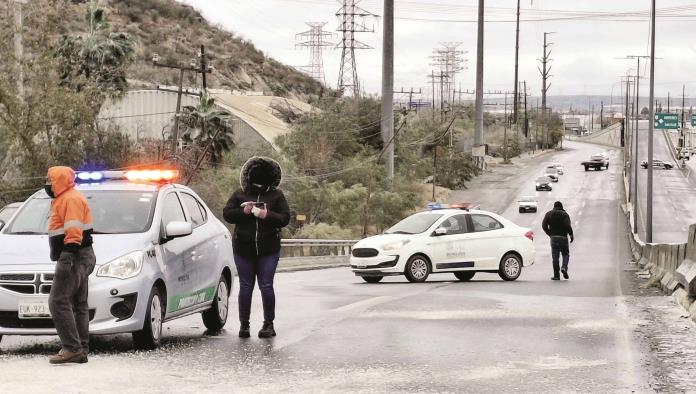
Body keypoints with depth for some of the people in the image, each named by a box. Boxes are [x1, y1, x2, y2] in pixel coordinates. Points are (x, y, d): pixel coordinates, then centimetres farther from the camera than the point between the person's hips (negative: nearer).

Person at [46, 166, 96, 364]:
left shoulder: (71, 199, -12)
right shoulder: (62, 200, 22)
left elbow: (74, 231, -21)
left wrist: (68, 256, -27)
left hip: (74, 257, -12)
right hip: (80, 258, 12)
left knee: (58, 302, -15)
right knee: (78, 305, 11)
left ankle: (71, 348, -19)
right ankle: (81, 350, 14)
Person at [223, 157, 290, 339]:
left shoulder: (276, 195, 5)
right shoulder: (240, 195, 8)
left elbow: (285, 218, -2)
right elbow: (226, 214, 2)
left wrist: (268, 215, -18)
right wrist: (243, 211, -14)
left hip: (268, 250, -1)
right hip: (243, 250, 1)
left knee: (266, 286, -3)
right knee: (245, 287, 3)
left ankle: (269, 324, 7)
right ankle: (244, 324, 9)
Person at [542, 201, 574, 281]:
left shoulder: (548, 214, 8)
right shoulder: (564, 214, -1)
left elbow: (544, 225, 0)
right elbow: (568, 225, -14)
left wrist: (550, 234, 8)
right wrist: (571, 235, -5)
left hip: (553, 238, 2)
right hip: (563, 237, -2)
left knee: (555, 257, 3)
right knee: (566, 254, 13)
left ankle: (556, 275, 0)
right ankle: (564, 267, -13)